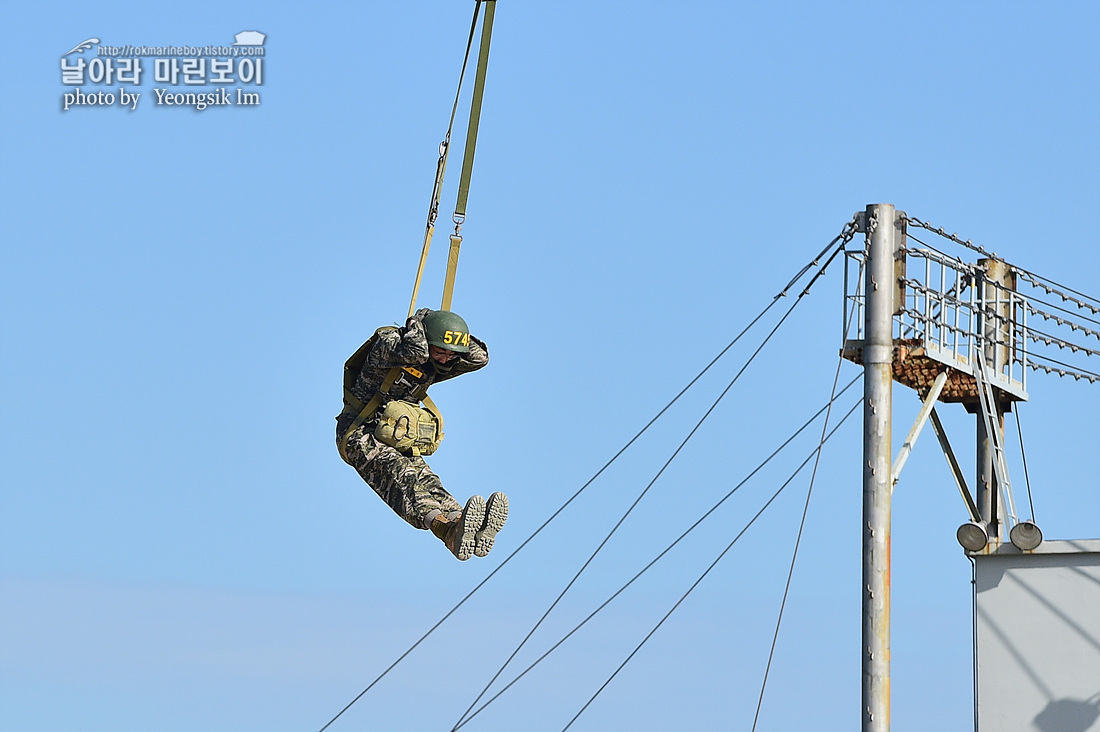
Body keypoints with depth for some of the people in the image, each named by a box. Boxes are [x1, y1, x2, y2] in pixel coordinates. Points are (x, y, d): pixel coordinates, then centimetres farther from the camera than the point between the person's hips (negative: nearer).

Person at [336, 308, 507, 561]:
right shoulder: (387, 343, -12)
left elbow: (479, 357, 3)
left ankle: (471, 531, -56)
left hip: (400, 443, 7)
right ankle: (449, 527, -64)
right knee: (401, 476, -35)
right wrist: (417, 322, -14)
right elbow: (414, 351, -33)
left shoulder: (433, 367, 11)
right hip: (362, 435, -7)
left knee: (425, 481, -24)